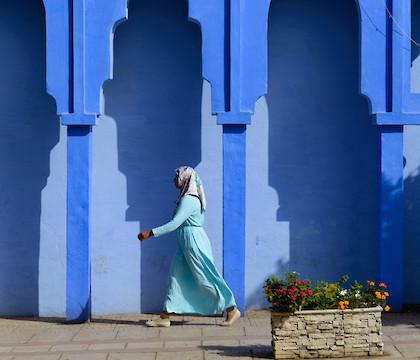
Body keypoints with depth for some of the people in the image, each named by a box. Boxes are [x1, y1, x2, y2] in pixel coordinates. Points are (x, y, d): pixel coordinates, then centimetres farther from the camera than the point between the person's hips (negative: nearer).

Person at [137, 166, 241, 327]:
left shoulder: (188, 200, -18)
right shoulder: (192, 198, 12)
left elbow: (174, 224, -25)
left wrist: (150, 233, -25)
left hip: (193, 241, -10)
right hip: (186, 242, 10)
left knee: (205, 279, -2)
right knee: (176, 276, 7)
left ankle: (232, 310, 10)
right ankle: (165, 317, 9)